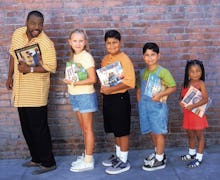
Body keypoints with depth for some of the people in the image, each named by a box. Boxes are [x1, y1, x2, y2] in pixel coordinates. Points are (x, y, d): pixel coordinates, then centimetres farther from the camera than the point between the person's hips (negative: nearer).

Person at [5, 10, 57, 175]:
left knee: (39, 127, -2)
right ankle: (37, 158, 29)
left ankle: (48, 163, 11)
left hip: (36, 92, -7)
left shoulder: (46, 44, -18)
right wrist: (10, 76, 14)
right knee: (26, 127, 15)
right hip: (20, 89, 7)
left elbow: (51, 67, -17)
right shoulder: (17, 33, 2)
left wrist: (30, 69, -26)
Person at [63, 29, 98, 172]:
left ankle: (89, 161, 9)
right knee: (83, 128, 15)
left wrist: (74, 83, -19)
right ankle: (87, 155, 27)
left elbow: (92, 79, -19)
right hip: (75, 95, 8)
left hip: (86, 95, -8)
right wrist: (69, 81, -6)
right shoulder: (74, 56, 10)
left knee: (88, 128, 1)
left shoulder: (86, 57, -15)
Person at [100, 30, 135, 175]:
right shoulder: (105, 59, 9)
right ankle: (118, 155, 33)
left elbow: (129, 81, -19)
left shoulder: (124, 59, -13)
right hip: (108, 97, 7)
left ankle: (124, 161, 13)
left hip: (120, 97, -7)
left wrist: (111, 89, -23)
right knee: (115, 130, 18)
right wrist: (103, 87, -2)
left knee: (122, 131, 2)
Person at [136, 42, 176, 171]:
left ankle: (160, 160, 10)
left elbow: (173, 87, -10)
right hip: (144, 106, 6)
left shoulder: (163, 72, -9)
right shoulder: (142, 72, 10)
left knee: (158, 132, 1)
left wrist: (160, 94, -20)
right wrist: (140, 102, 7)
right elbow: (139, 89, 19)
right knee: (152, 131, 16)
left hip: (157, 105, -6)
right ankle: (158, 152, 34)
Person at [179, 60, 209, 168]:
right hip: (187, 114, 6)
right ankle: (192, 153, 37)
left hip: (197, 113, -6)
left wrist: (193, 106, -27)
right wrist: (180, 102, -10)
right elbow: (182, 96, 12)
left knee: (199, 135, 5)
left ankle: (199, 158, 14)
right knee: (190, 135, 19)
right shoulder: (185, 83, 5)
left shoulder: (201, 83, -13)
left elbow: (205, 99, -19)